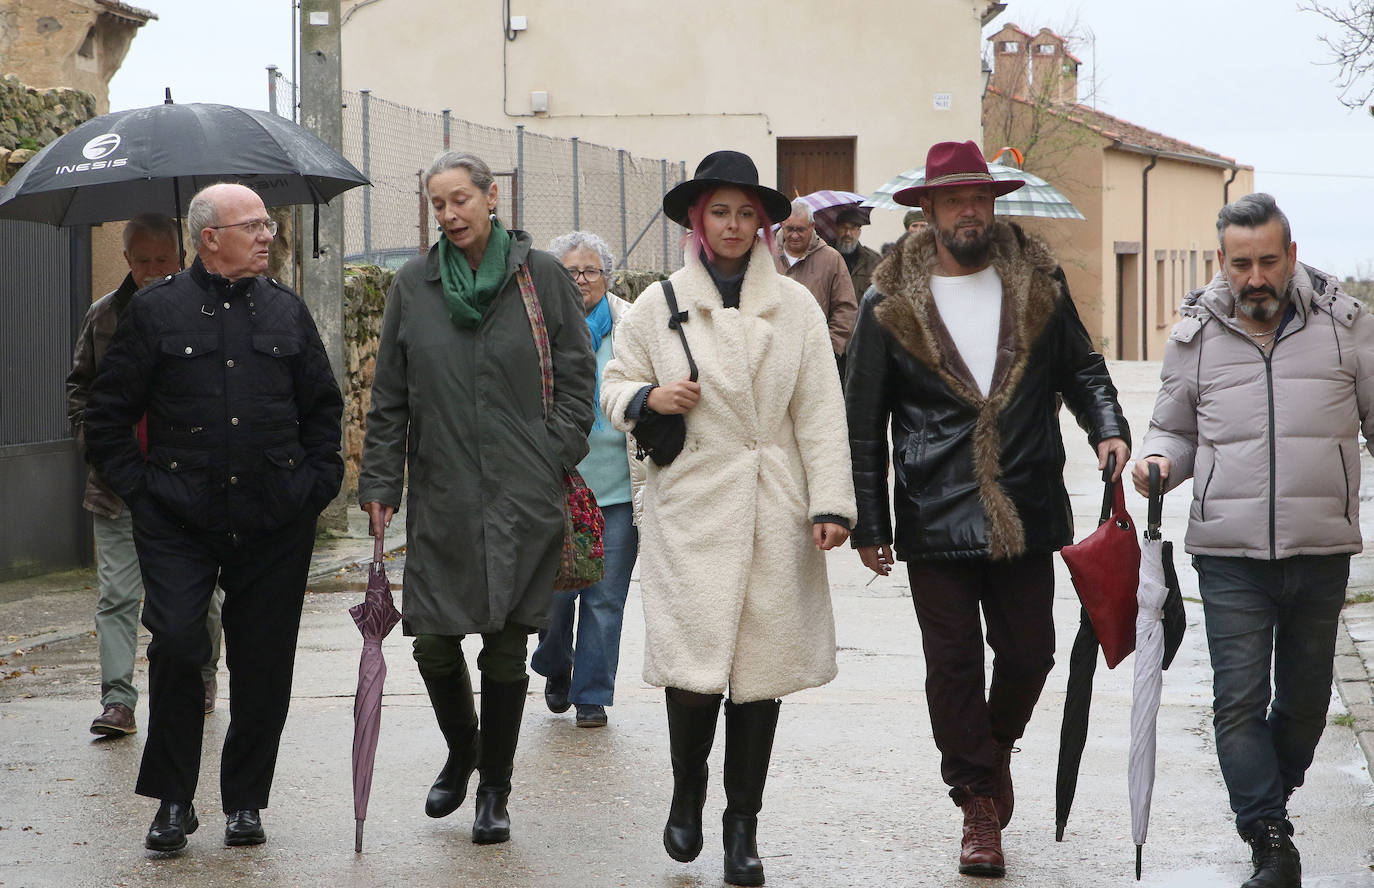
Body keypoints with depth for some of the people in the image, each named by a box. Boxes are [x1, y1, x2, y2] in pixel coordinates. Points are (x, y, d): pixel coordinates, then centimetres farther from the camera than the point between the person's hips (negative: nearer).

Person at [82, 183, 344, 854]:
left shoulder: (286, 311, 10)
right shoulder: (156, 311, 1)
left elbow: (324, 406, 18)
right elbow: (107, 413, 5)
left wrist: (317, 482, 8)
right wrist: (137, 487, -2)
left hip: (275, 522, 3)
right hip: (178, 520, -2)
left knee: (263, 661, 4)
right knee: (175, 642, -13)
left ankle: (245, 802, 17)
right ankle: (173, 799, 2)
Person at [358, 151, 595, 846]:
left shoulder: (542, 277, 2)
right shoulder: (413, 284, 6)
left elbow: (577, 374, 6)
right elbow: (389, 396, 10)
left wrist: (554, 457, -3)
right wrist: (379, 483, 6)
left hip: (523, 500, -1)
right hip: (441, 499, 2)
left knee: (506, 645, 1)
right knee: (433, 640, -1)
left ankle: (495, 790, 16)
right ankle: (462, 752, 29)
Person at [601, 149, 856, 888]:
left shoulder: (795, 306, 7)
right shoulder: (659, 304, 7)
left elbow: (820, 413, 4)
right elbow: (615, 386, 14)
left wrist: (830, 502, -4)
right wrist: (650, 398, -9)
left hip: (772, 516, 1)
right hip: (689, 510, -1)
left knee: (760, 665, 2)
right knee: (691, 663, -9)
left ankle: (742, 827, 14)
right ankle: (687, 792, 18)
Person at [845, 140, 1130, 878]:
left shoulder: (1037, 284, 6)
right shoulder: (891, 303, 0)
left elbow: (1081, 368, 14)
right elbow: (863, 421, 3)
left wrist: (1108, 428, -7)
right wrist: (869, 523, 1)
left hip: (1025, 512, 2)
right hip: (936, 519, -2)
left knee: (1028, 652, 7)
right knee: (953, 664, 2)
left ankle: (994, 748, 36)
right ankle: (979, 803, 14)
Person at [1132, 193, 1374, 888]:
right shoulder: (1195, 335, 4)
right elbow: (1174, 430, 15)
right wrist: (1158, 460, -6)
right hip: (1230, 552, 0)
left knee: (1305, 696, 12)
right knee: (1240, 700, -8)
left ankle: (1269, 798, 35)